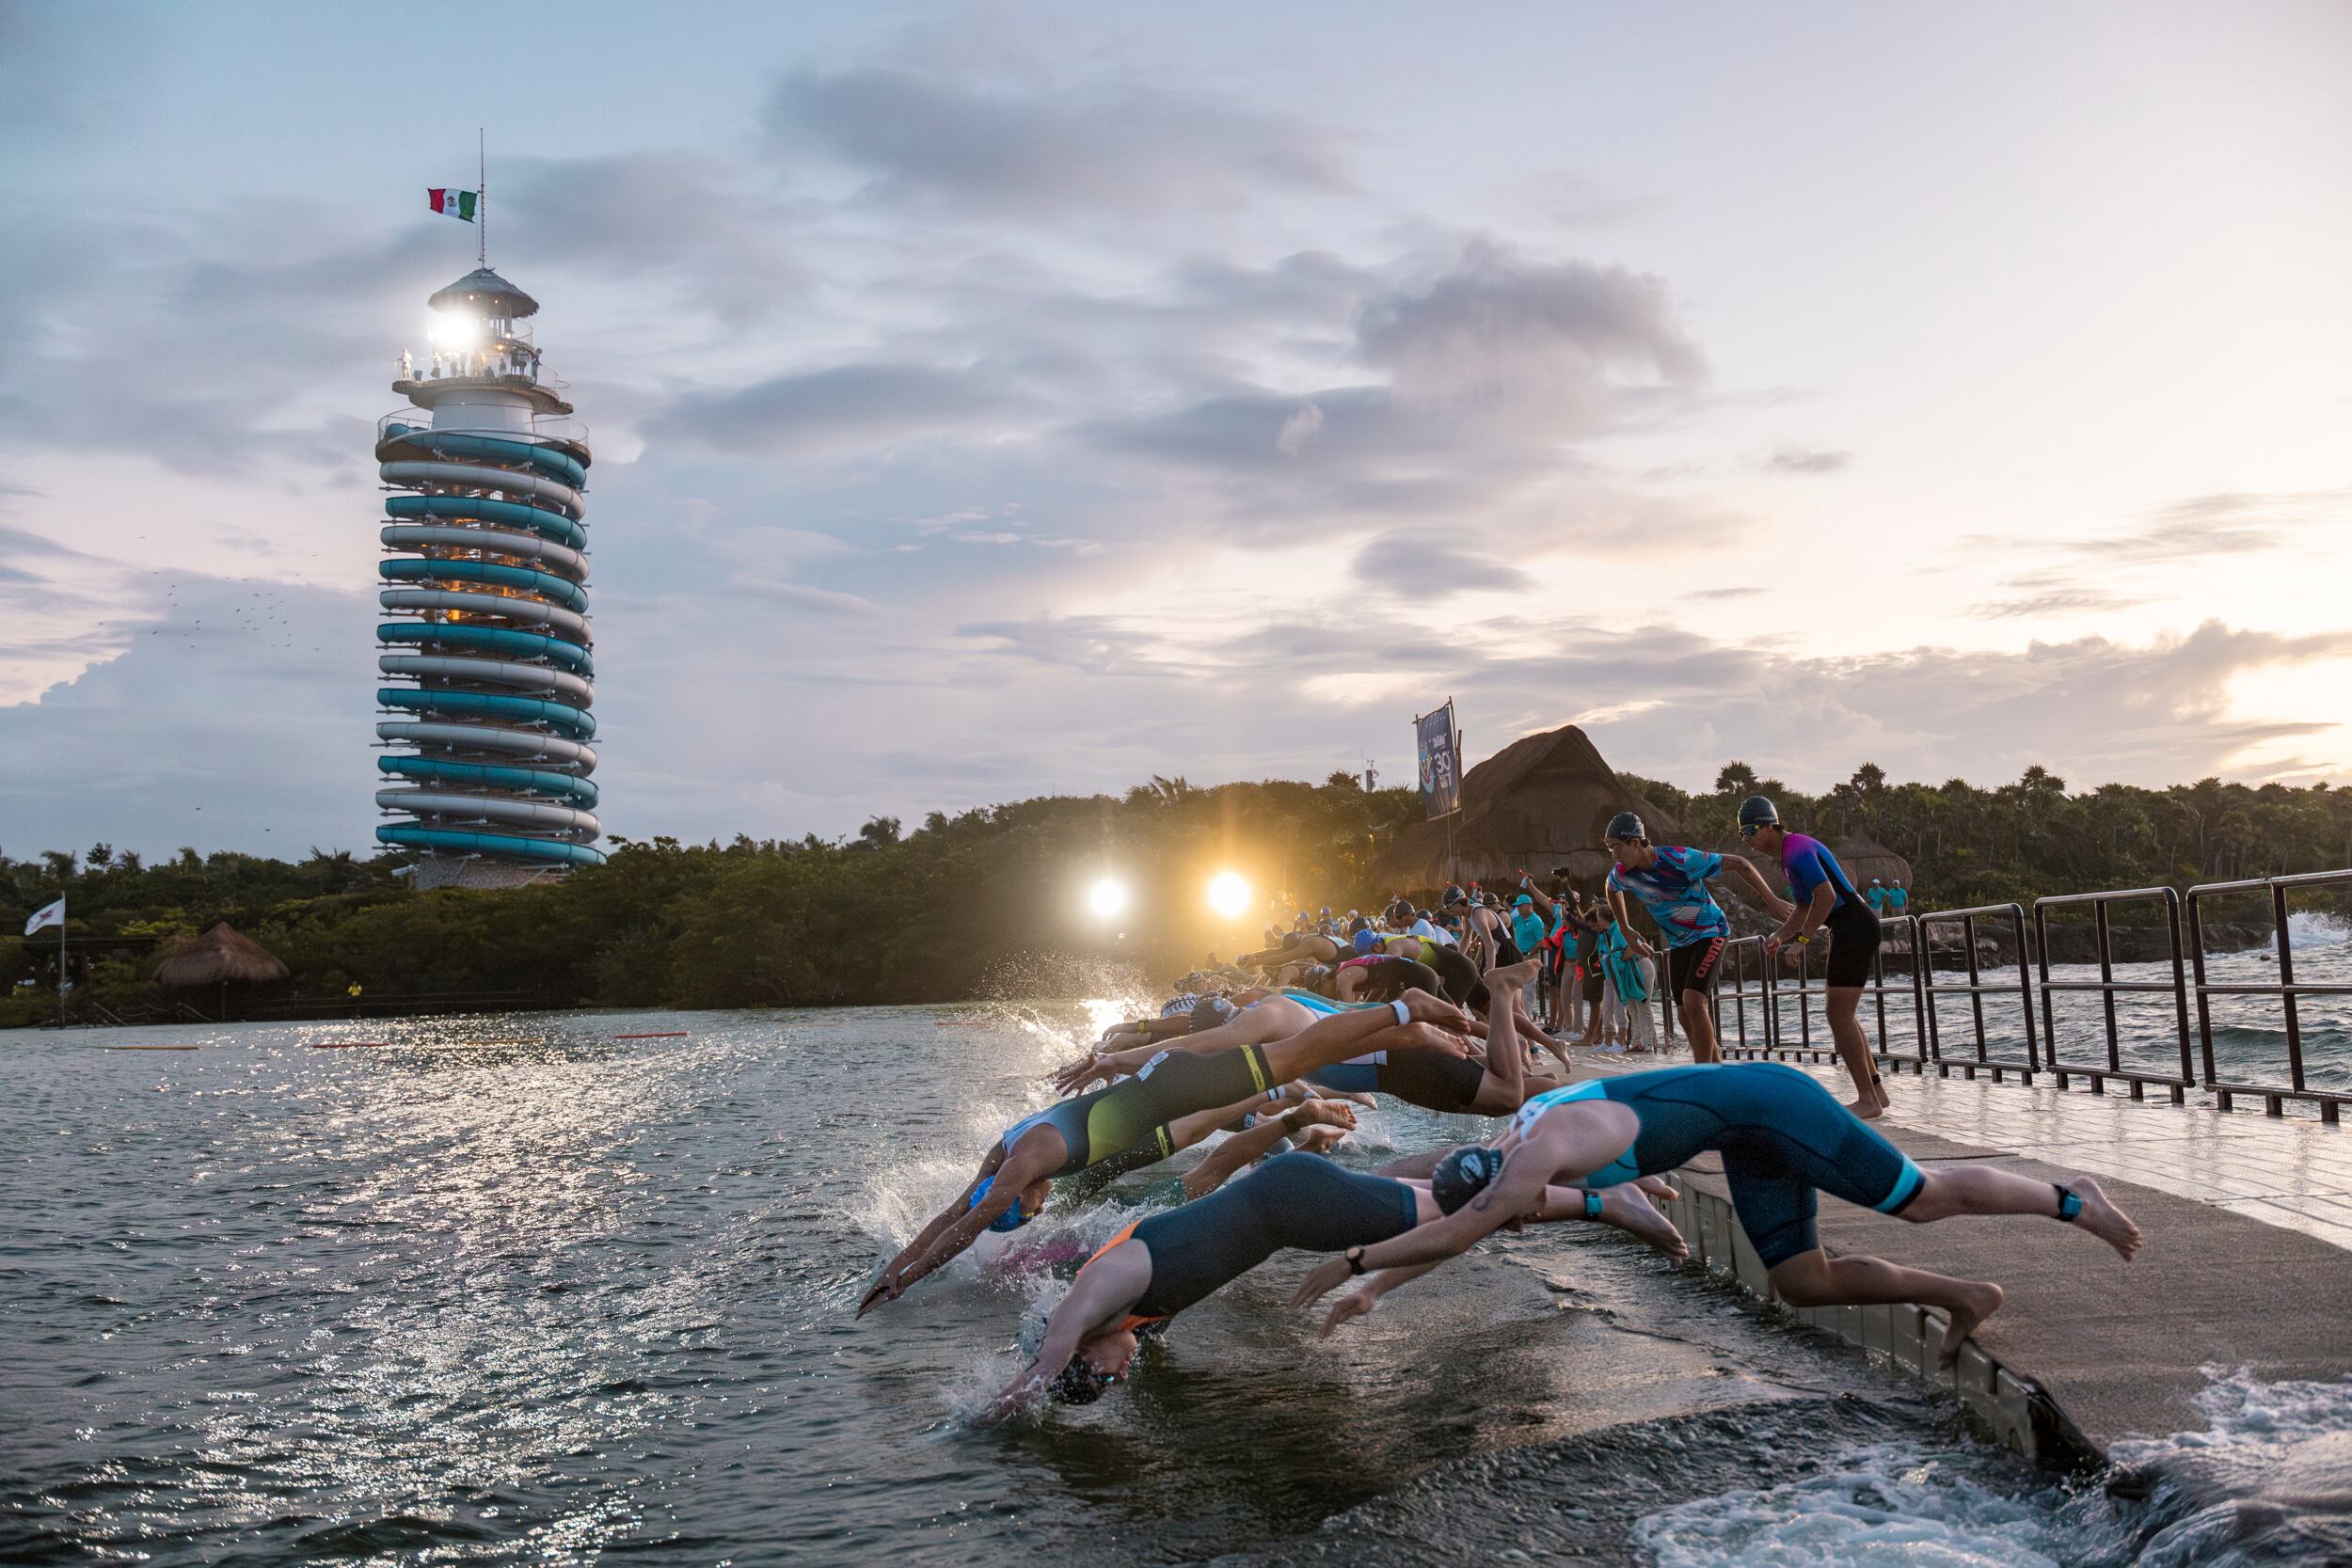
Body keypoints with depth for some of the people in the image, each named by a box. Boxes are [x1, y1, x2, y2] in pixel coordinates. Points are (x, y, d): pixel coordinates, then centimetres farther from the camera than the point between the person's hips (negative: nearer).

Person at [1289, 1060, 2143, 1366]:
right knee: (1804, 1286, 8)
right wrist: (1372, 1291, 9)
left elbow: (1452, 1237, -32)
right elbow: (1447, 1227, 12)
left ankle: (2067, 1198, 25)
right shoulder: (1510, 1146, 1)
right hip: (1750, 1142, 9)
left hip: (1766, 1105, -9)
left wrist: (1351, 1260, -23)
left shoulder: (1541, 1151, -27)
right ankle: (1961, 1296, 16)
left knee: (1925, 1198, 4)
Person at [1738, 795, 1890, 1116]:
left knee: (1839, 1014, -10)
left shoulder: (1797, 850, -15)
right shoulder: (1791, 851, 19)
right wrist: (1779, 936, 9)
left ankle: (1867, 1100, -9)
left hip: (1854, 928, -11)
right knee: (1840, 1013, 14)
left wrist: (1801, 940, -18)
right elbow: (1804, 908, 24)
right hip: (1851, 929, 11)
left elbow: (1826, 896, -24)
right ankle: (1876, 1090, 17)